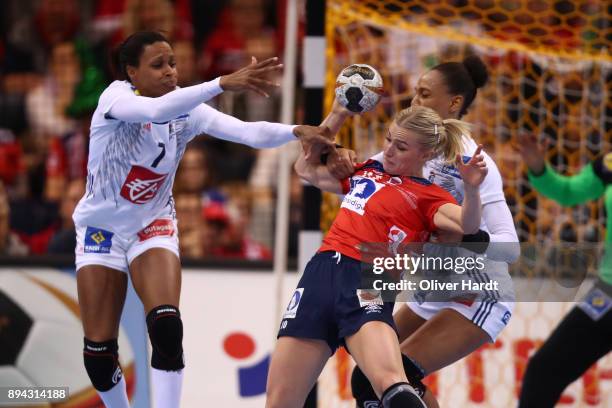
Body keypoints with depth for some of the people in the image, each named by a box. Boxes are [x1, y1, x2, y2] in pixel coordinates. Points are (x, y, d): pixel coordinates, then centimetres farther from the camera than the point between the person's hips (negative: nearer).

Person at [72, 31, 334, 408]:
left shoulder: (187, 109, -11)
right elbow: (156, 110, -44)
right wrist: (223, 83, -56)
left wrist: (297, 131, -42)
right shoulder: (116, 97, -22)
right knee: (99, 354, -1)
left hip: (153, 226, 2)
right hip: (102, 229, -2)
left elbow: (250, 132, -22)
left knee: (167, 330, -22)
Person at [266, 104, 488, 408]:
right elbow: (307, 169, 37)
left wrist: (471, 189, -32)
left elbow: (467, 225, -12)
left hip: (367, 284, -5)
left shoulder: (429, 197, 8)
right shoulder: (365, 172, 25)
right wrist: (338, 114, 32)